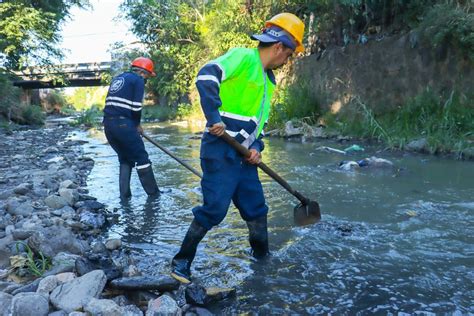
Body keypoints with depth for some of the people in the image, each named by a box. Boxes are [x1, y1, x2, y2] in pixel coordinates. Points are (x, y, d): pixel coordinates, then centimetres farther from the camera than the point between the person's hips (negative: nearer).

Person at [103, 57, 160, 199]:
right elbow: (136, 107, -9)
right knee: (141, 157, 3)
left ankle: (124, 193, 13)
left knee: (125, 158, 18)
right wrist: (137, 124, 8)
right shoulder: (138, 80, 0)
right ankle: (153, 192, 8)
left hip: (108, 123, 8)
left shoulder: (117, 78, 25)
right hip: (123, 124, -7)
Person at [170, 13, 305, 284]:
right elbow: (206, 76, -22)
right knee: (215, 208, -9)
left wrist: (257, 147, 4)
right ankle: (181, 262, 9)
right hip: (221, 151, -9)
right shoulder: (243, 57, -8)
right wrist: (214, 117, -27)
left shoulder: (269, 81, 19)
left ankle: (263, 258, 33)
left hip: (244, 156, 9)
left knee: (257, 208, 14)